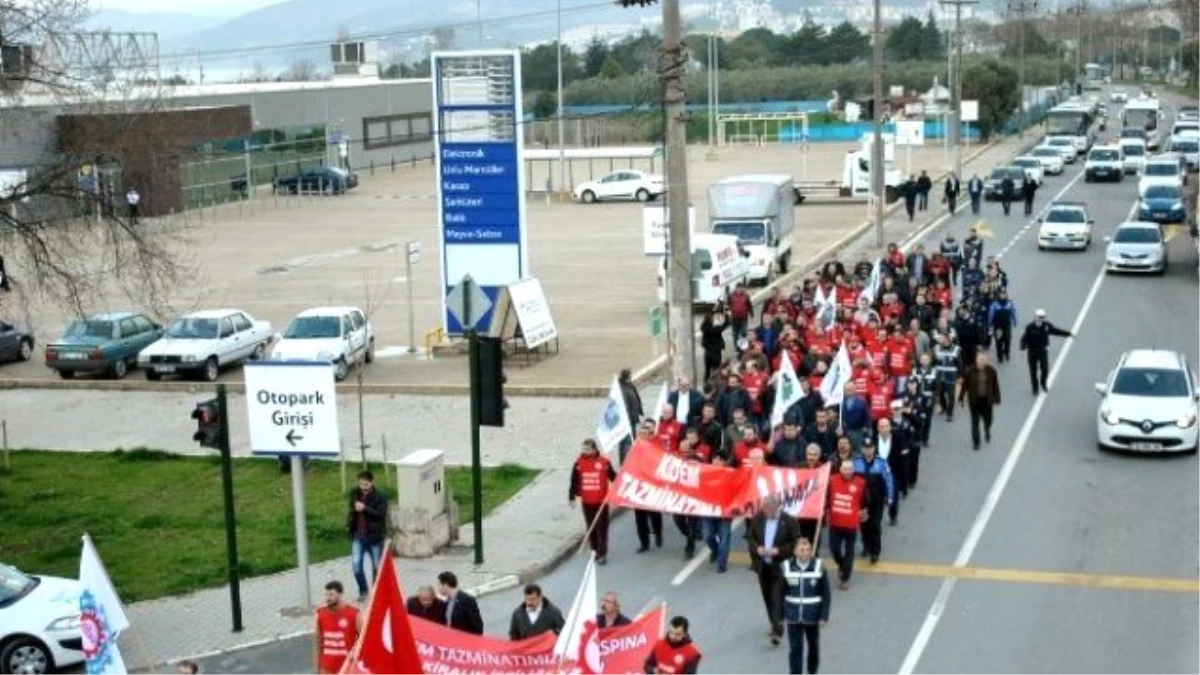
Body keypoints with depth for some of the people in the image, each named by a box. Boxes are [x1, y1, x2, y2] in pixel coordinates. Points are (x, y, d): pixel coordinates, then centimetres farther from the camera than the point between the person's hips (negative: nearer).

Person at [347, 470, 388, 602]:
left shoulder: (380, 497, -11)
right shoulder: (354, 494, 4)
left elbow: (381, 514, -21)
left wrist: (365, 508, -29)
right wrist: (349, 523, 8)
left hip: (374, 536, -3)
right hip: (358, 536, 3)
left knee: (377, 566, 9)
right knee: (356, 564, -7)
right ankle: (363, 590, 13)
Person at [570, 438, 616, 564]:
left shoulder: (604, 462, -7)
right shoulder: (579, 464, -1)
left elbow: (614, 478, 2)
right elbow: (574, 482, 3)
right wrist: (572, 497, 0)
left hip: (602, 501, -2)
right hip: (587, 502, 2)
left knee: (602, 528, 0)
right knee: (590, 528, 10)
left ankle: (602, 554, 4)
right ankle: (594, 551, 23)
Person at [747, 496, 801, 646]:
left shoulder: (789, 521, -13)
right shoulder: (757, 519, 0)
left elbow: (795, 543, -9)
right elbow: (750, 537, 8)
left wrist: (779, 551, -21)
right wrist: (757, 548, -12)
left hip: (780, 566, -5)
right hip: (762, 565, 5)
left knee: (778, 598, -10)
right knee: (768, 597, 15)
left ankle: (777, 630, -12)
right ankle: (775, 624, 32)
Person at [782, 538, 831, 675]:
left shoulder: (818, 568, -11)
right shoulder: (787, 567, -9)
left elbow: (826, 594, -6)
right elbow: (781, 593, -2)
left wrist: (824, 616, -9)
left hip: (812, 617, 1)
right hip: (793, 617, -1)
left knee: (813, 647, 20)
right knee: (795, 649, 1)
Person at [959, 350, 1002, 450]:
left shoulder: (991, 371, -8)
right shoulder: (970, 371, -12)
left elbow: (995, 385, -2)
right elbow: (965, 384, -6)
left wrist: (996, 398, -1)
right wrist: (961, 397, -3)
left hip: (986, 400, 1)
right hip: (974, 400, -1)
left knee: (988, 419, 13)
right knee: (975, 422, 3)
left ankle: (987, 432, 47)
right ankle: (976, 442, 15)